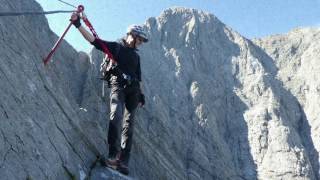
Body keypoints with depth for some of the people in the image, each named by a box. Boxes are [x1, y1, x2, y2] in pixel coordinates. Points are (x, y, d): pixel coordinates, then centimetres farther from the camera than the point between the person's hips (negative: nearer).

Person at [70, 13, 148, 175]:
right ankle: (113, 155, -33)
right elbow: (94, 40, -2)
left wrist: (141, 93, 20)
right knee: (117, 115, -28)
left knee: (129, 125, -2)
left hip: (133, 90, 6)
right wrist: (78, 25, -13)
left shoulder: (136, 56, 26)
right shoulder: (116, 47, 9)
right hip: (118, 85, -5)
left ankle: (123, 162, -3)